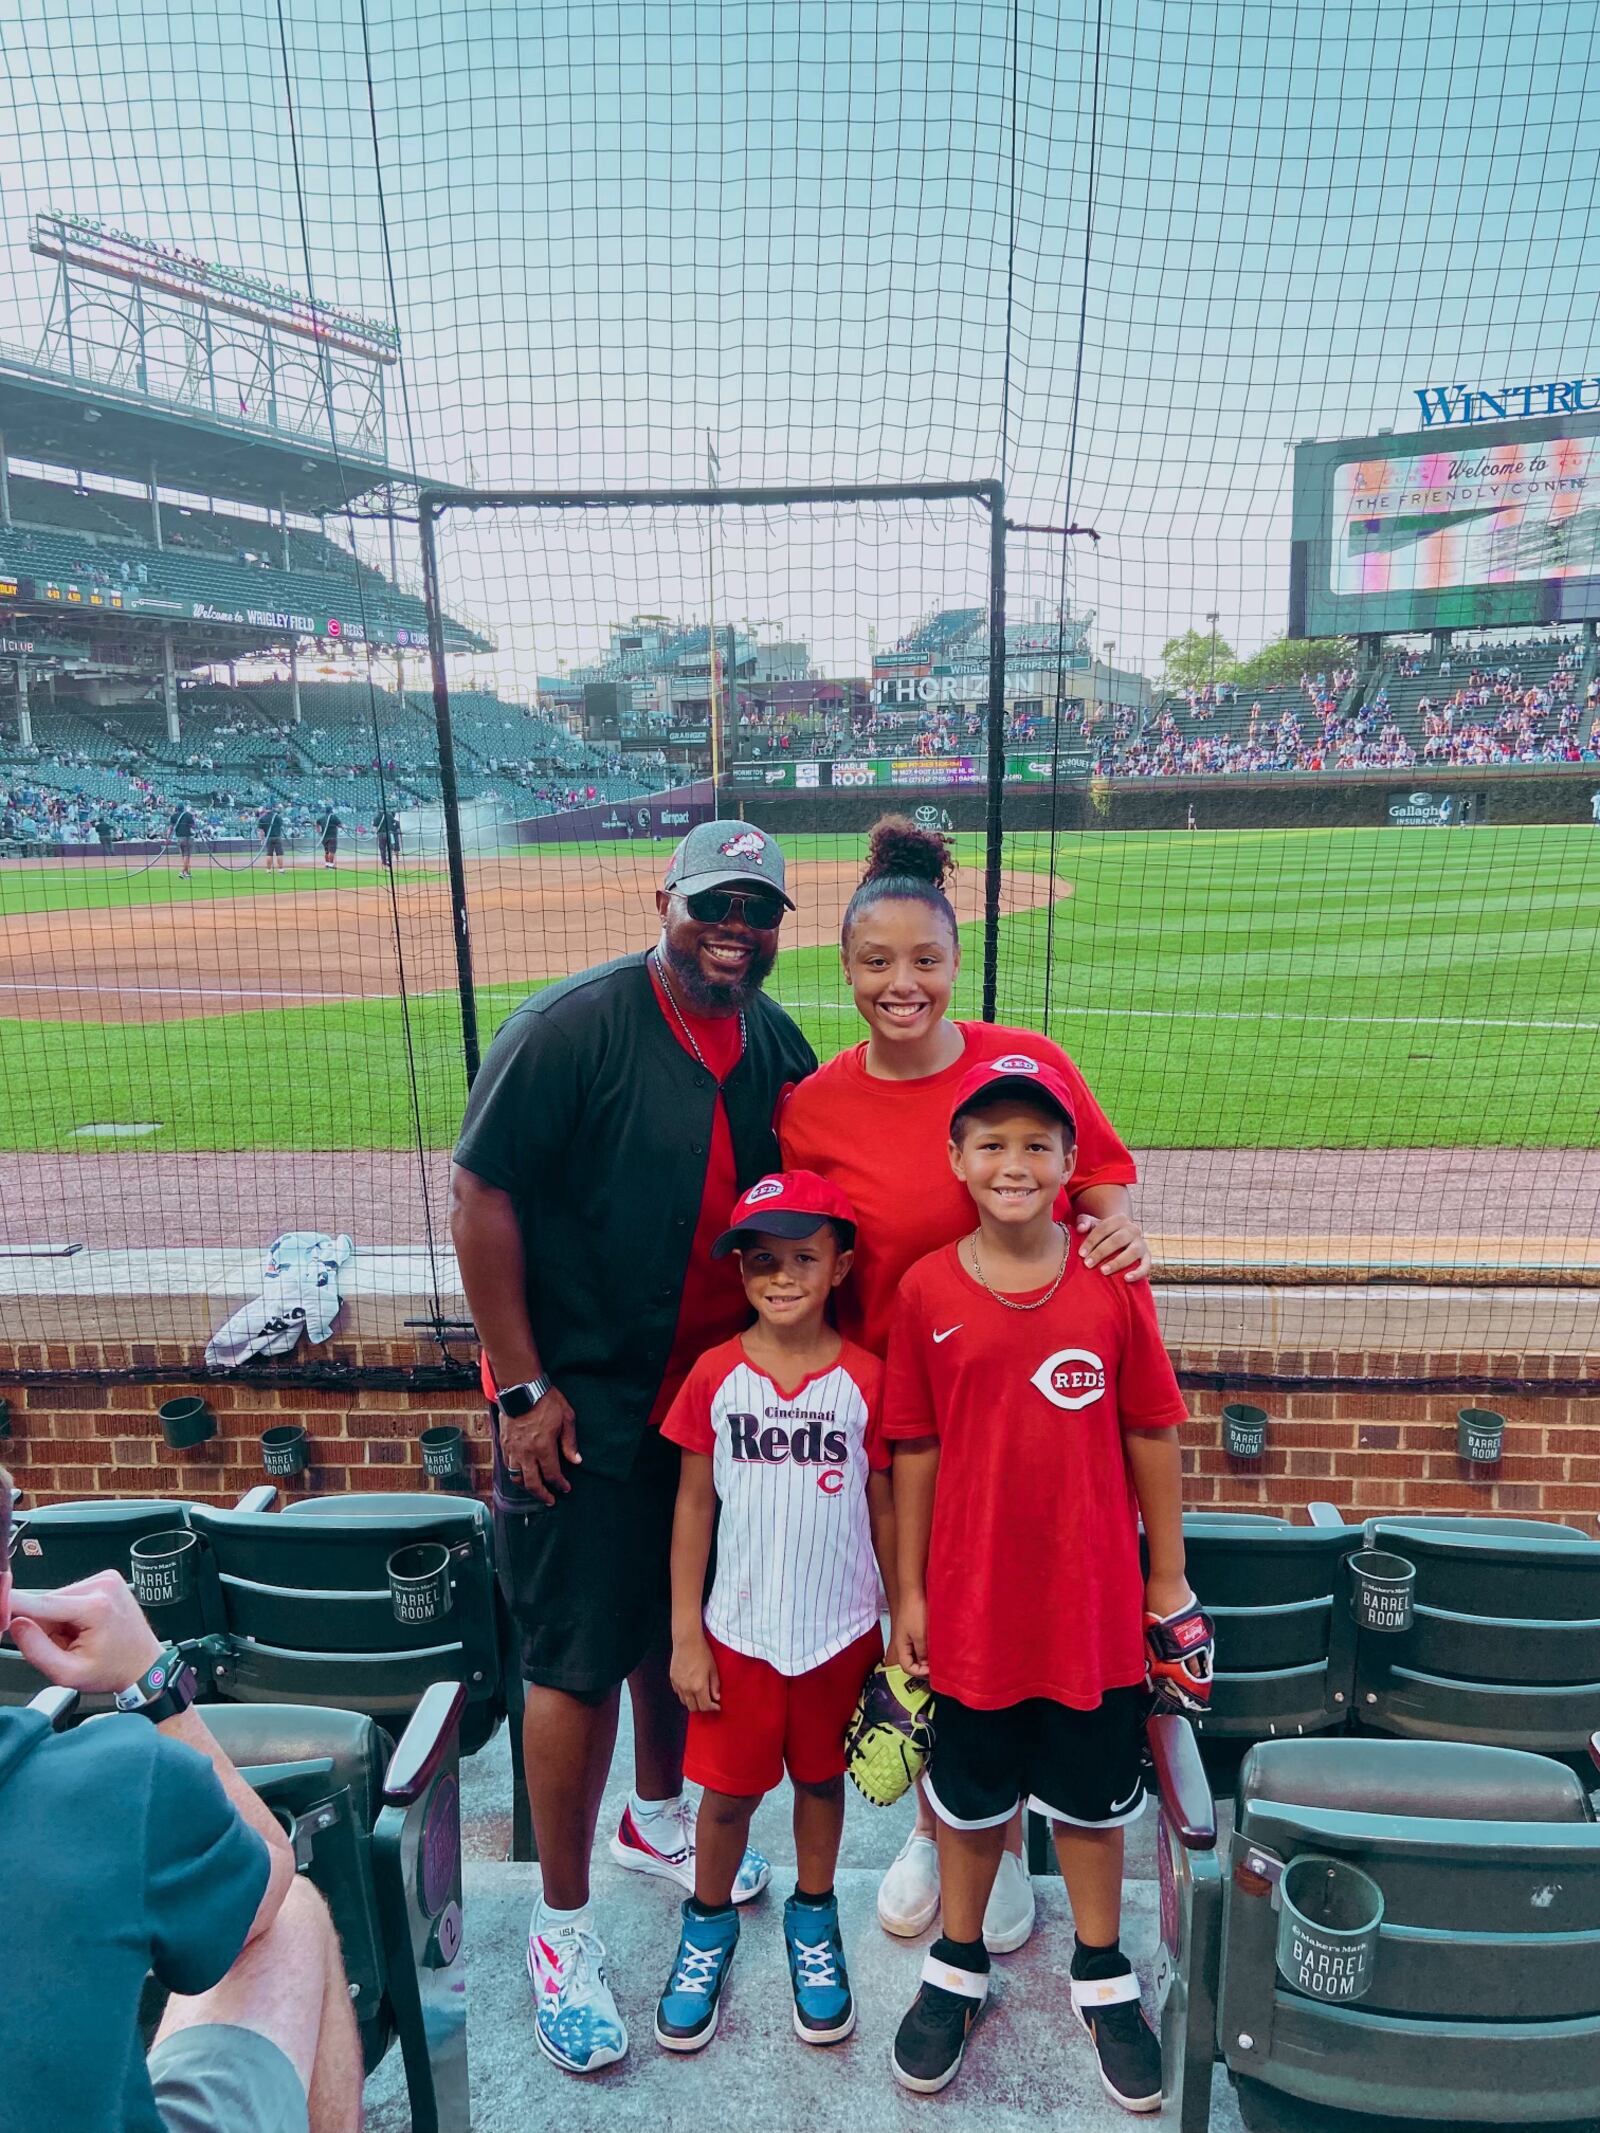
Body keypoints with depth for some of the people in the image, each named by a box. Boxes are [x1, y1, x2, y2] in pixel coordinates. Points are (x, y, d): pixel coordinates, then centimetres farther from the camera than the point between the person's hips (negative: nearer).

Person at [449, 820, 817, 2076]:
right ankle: (564, 1926, 27)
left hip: (717, 1395, 6)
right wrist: (522, 1388, -15)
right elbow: (482, 1196, -16)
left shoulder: (779, 1049, 1)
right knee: (580, 1659, 4)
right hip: (582, 1407, -6)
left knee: (682, 1627, 22)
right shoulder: (575, 1028, -18)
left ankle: (655, 1819, 48)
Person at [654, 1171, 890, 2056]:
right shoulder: (715, 1375, -10)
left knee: (821, 1779, 18)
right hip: (740, 1634, 0)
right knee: (727, 1790, 14)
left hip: (840, 1633, 0)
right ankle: (709, 1923, 41)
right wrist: (685, 1637, -3)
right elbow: (693, 1508, -4)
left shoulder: (864, 1378, -10)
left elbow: (881, 1507, -1)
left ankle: (812, 1918, 44)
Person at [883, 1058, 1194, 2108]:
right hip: (973, 1602, 0)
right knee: (971, 1800, 20)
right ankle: (959, 1970, 44)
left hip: (1095, 1602, 0)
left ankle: (1104, 1979, 44)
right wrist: (909, 1592, 1)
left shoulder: (1112, 1284, -11)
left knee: (1093, 1800, 20)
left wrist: (1169, 1579, 3)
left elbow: (1150, 1437, -3)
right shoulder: (927, 1291, -10)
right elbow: (915, 1451, -3)